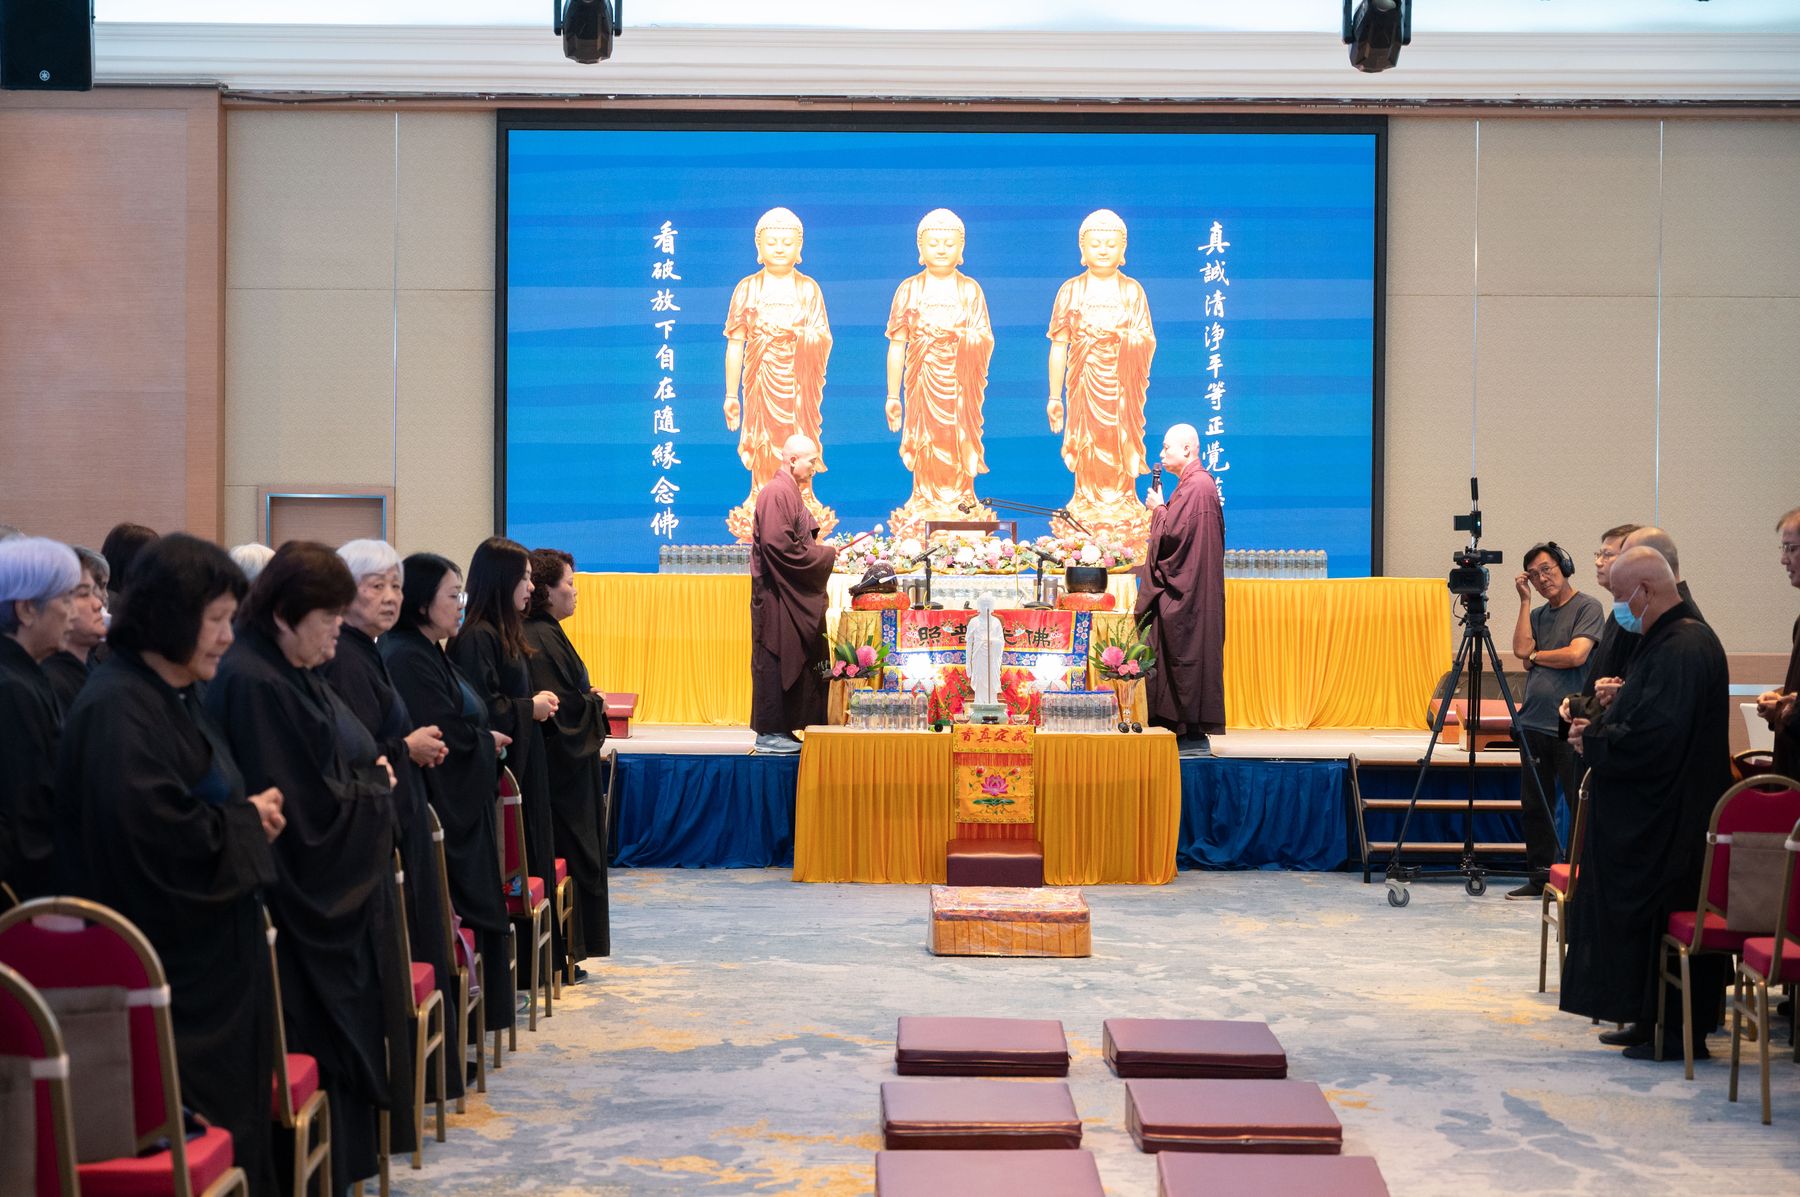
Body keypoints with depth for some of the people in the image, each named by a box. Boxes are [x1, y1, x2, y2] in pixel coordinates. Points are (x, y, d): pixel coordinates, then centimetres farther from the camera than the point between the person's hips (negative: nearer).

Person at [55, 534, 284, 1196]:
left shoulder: (177, 695, 12)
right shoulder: (117, 710, -19)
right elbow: (159, 836, -28)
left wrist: (248, 814, 5)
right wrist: (247, 819, -13)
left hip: (214, 961, 10)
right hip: (169, 973, -10)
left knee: (233, 1120, 14)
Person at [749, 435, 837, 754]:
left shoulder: (788, 493, 18)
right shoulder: (776, 494, -14)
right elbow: (780, 546, -22)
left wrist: (822, 549, 8)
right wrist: (825, 554, -13)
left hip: (792, 597, 10)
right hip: (779, 596, -10)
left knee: (792, 663, 10)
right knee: (776, 662, -6)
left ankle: (777, 730, 14)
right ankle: (770, 732, -2)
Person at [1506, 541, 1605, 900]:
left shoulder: (1587, 607, -3)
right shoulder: (1537, 614, 17)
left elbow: (1576, 655, -15)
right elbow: (1521, 649, -1)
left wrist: (1535, 656, -1)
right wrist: (1525, 601, 3)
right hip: (1534, 723, 7)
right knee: (1534, 807, 9)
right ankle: (1540, 877, 17)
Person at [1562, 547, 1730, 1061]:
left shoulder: (1682, 648, -21)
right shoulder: (1675, 638, 12)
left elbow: (1657, 737, -27)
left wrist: (1592, 742, -14)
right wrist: (1621, 702, 8)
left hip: (1667, 822, -11)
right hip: (1653, 818, 11)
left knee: (1656, 917, -2)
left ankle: (1679, 1031, 6)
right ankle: (1648, 1020, 23)